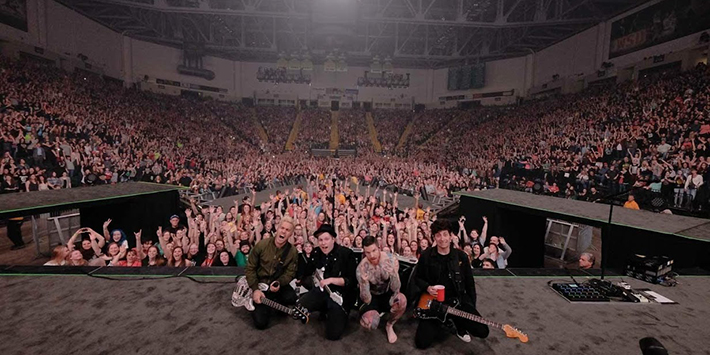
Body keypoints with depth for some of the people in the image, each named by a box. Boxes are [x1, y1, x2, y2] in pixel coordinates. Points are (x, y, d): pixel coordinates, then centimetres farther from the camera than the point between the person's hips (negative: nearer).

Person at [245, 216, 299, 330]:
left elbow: (290, 273, -5)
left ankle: (276, 303, 6)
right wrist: (255, 289, -14)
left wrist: (279, 283, -26)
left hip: (277, 286, 1)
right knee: (261, 322, -13)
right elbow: (250, 268, -7)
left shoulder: (292, 252, -11)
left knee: (291, 297, -31)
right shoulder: (262, 244, -13)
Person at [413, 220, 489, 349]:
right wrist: (427, 287, -15)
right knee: (422, 342, -12)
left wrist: (472, 306, 9)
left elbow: (469, 282, 9)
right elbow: (418, 278, 5)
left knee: (482, 331, -14)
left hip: (458, 300, 1)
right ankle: (446, 323, 15)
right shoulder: (426, 256, -6)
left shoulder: (461, 256, -1)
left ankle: (457, 324, 15)